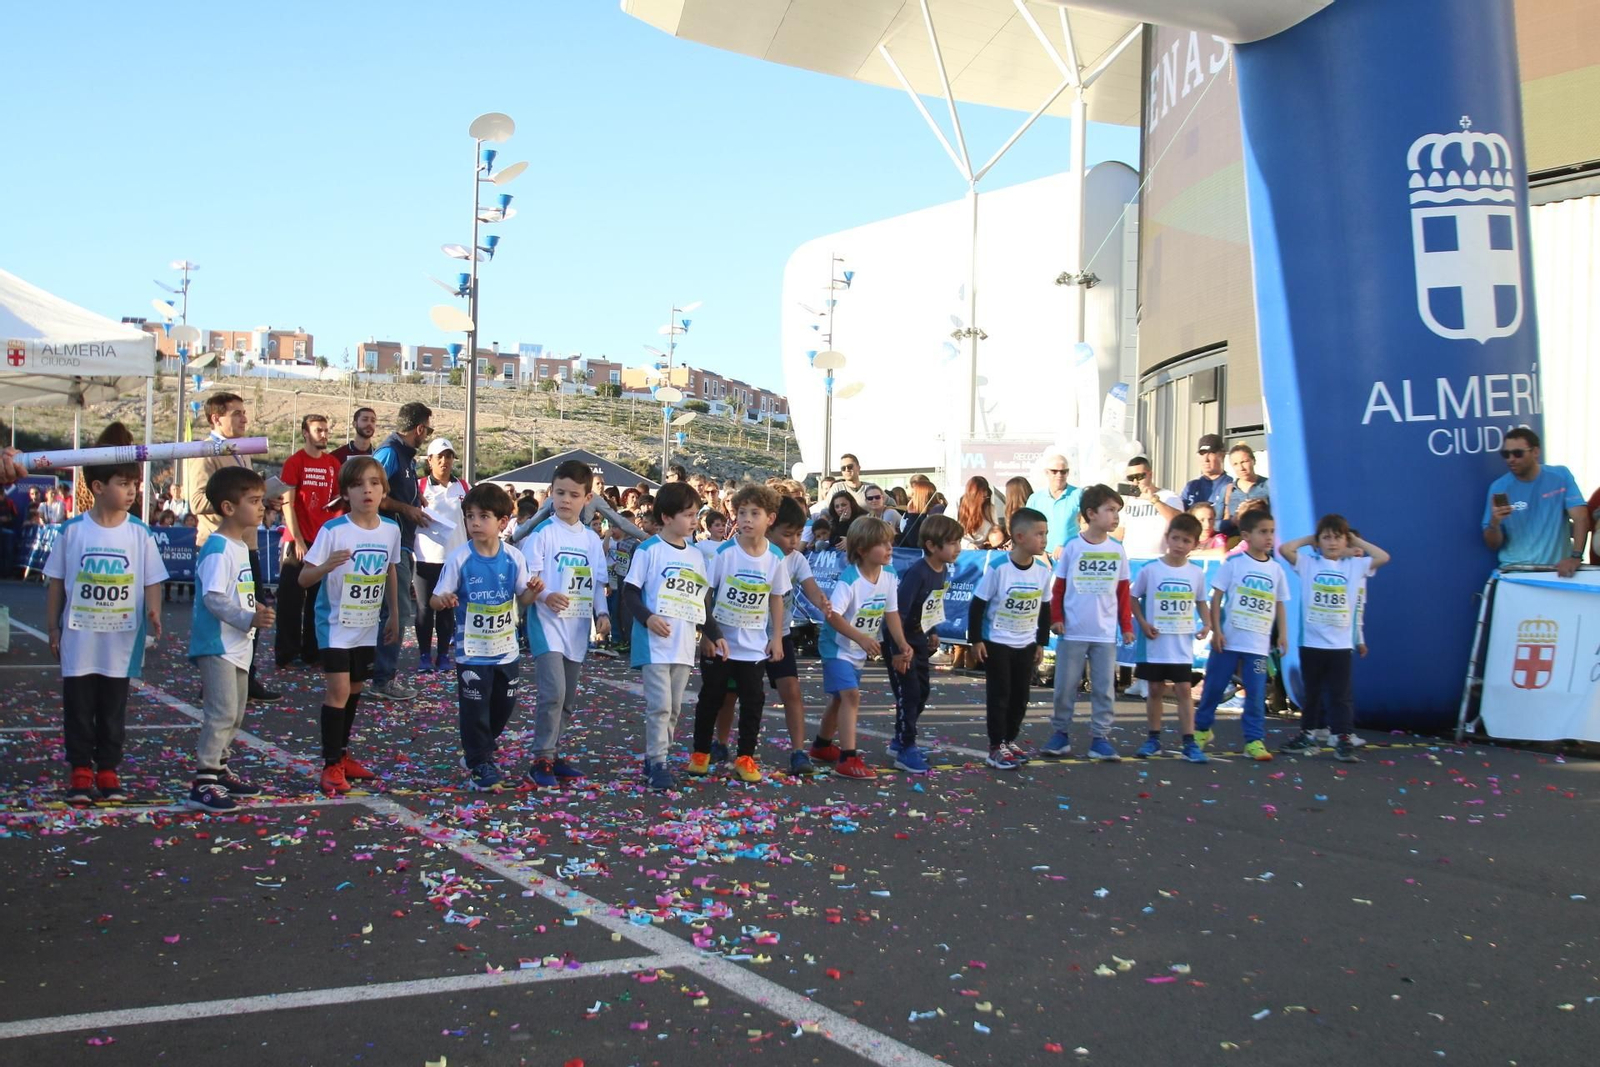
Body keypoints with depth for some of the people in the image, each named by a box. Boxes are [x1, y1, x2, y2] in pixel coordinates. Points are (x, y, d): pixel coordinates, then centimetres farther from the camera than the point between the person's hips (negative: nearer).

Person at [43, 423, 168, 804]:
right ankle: (80, 772, 17)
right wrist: (53, 627, 3)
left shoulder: (139, 533, -3)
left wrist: (153, 613, -18)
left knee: (114, 709, 10)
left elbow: (152, 581, 0)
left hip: (122, 639, 1)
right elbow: (55, 581, 2)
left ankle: (108, 771, 20)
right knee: (79, 708, 6)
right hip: (79, 637, -1)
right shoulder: (73, 530, -5)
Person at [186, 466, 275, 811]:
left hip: (238, 646, 10)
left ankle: (219, 770, 29)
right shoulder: (217, 549, -17)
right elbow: (213, 598, -24)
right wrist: (248, 618, -28)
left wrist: (256, 610, 9)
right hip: (217, 645, -10)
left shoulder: (240, 546, 14)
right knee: (221, 713, -12)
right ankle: (203, 784, -9)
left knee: (234, 715, 17)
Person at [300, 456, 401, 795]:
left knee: (354, 690, 16)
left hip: (368, 625, 5)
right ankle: (331, 766, 0)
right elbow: (304, 578, -16)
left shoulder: (391, 530, -2)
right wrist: (327, 566, -36)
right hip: (336, 623, -5)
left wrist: (394, 614, 18)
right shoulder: (333, 530, -16)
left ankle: (342, 755, 32)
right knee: (338, 690, -10)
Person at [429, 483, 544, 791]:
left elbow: (523, 598, 3)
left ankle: (480, 747, 38)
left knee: (505, 703, 16)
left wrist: (534, 590, -19)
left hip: (506, 648, 4)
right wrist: (442, 600, -35)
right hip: (472, 650, -4)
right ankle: (480, 764, 17)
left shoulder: (513, 558, -5)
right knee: (475, 708, 2)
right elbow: (436, 600, -12)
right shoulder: (459, 558, -13)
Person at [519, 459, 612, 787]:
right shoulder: (542, 533, -6)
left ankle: (553, 755, 23)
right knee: (552, 692, -16)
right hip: (548, 624, -6)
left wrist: (602, 613, -1)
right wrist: (545, 596, -29)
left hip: (578, 628, 6)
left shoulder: (592, 539, 9)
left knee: (568, 699, 11)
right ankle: (542, 759, -5)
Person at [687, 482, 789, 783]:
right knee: (711, 698, 9)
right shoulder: (724, 552, -12)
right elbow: (704, 594, -8)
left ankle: (745, 756, 18)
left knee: (753, 701, 6)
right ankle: (700, 753, 23)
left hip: (755, 645, 2)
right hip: (719, 642, -2)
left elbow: (776, 598, 6)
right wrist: (707, 634, -11)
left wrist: (776, 637, 4)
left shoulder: (775, 557, -4)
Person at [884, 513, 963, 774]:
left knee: (921, 693, 15)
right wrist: (901, 647, -26)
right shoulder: (917, 573, -27)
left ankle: (900, 741, 29)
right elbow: (898, 611, -27)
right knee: (909, 694, -5)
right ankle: (906, 751, 4)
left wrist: (933, 633, 17)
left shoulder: (943, 571, -1)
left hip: (920, 641, 9)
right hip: (902, 642, -9)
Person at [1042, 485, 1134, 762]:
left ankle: (1100, 737, 12)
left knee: (1104, 688, 5)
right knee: (1065, 686, 5)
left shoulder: (1117, 550, 3)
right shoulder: (1072, 547, -3)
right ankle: (1060, 734, 16)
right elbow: (1058, 587, 2)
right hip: (1073, 632, -2)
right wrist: (1056, 618, -6)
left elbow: (1123, 591, 7)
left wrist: (1127, 626, 6)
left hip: (1106, 634, 2)